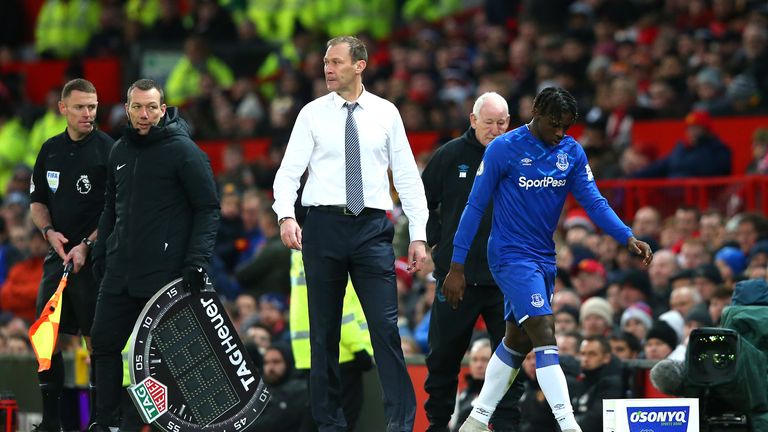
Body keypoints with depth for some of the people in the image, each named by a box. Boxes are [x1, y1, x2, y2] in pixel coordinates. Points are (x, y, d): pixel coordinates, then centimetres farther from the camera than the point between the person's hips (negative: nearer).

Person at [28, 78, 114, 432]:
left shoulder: (108, 150, -8)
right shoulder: (50, 150, 10)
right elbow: (37, 201, 19)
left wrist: (86, 246, -16)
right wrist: (49, 231, 1)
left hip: (94, 258, -6)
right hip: (58, 255, 6)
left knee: (97, 339, -4)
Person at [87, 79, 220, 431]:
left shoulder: (184, 151, -8)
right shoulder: (120, 152, 14)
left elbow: (208, 207, -9)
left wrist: (197, 260, -16)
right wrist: (100, 254, 18)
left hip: (165, 274, -7)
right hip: (119, 273, 7)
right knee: (104, 342, 5)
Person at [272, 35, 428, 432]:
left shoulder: (386, 114, 7)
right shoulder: (312, 114, 5)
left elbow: (407, 176, 8)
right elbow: (289, 171, 0)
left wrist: (419, 235, 2)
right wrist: (286, 215, -18)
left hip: (371, 225, -1)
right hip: (323, 223, 1)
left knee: (386, 326, -9)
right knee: (324, 330, 5)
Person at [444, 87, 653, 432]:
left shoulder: (572, 152, 2)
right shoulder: (503, 149, -13)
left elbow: (594, 202, -1)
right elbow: (475, 206, -9)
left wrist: (627, 237, -18)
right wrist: (457, 267, -10)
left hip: (544, 258, 7)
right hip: (511, 256, -7)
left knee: (518, 340, 15)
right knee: (545, 336, -18)